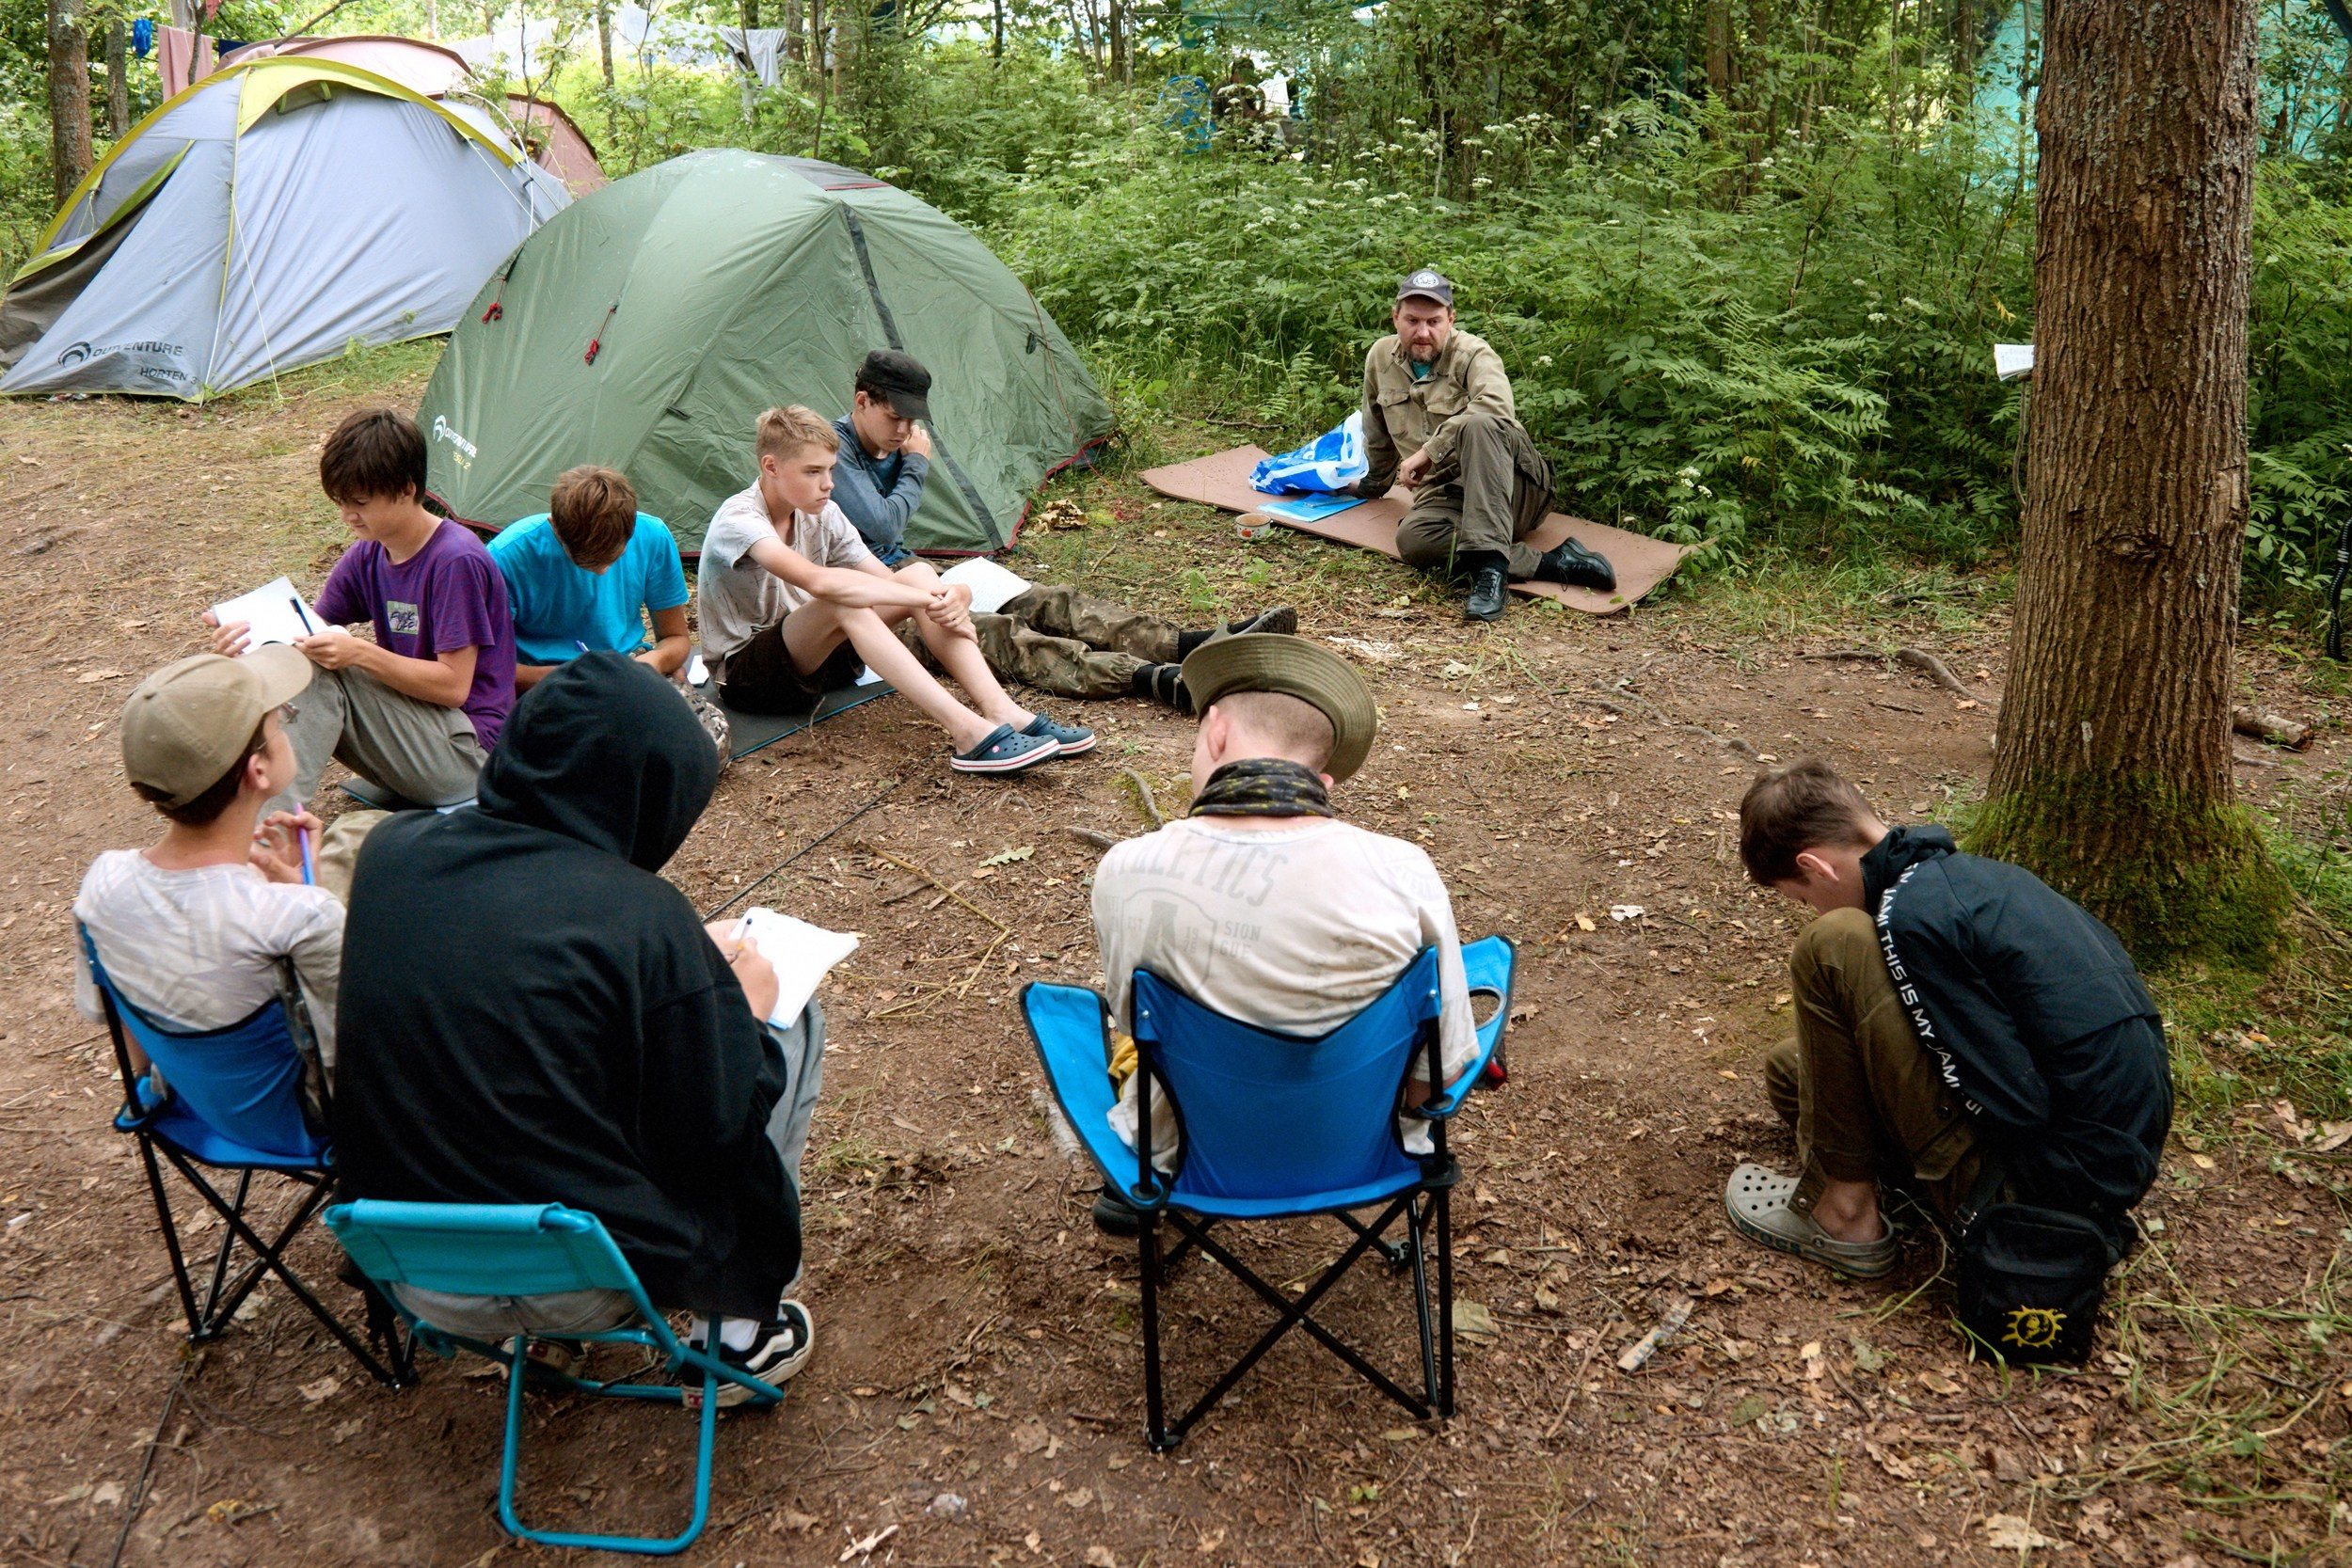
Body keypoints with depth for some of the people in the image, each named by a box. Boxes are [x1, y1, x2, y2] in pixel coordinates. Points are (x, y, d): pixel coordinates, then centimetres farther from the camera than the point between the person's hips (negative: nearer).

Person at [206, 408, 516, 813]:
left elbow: (453, 685, -19)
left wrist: (359, 653, -27)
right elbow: (311, 633, 4)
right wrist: (251, 635, -18)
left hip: (466, 753, -8)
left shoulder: (458, 562, -18)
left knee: (324, 675, -22)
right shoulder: (367, 557, 7)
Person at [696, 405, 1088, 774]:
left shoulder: (822, 515, 2)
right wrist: (925, 597, -37)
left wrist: (948, 598, -26)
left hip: (810, 655, 7)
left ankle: (1005, 715, -28)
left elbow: (887, 580, -3)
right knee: (842, 602, -37)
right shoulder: (738, 520, -22)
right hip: (743, 676, -7)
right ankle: (968, 733, -45)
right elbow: (817, 581, -39)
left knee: (917, 573, -14)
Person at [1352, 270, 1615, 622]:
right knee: (1412, 538, -33)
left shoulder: (1473, 354, -7)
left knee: (1476, 425, -37)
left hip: (1515, 486, -4)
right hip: (1446, 496, 4)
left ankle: (1489, 567, -47)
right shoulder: (1381, 357, 11)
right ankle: (1549, 563, -31)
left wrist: (1429, 451, -27)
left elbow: (1497, 409, -29)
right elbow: (1377, 431, 29)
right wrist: (1376, 481, 41)